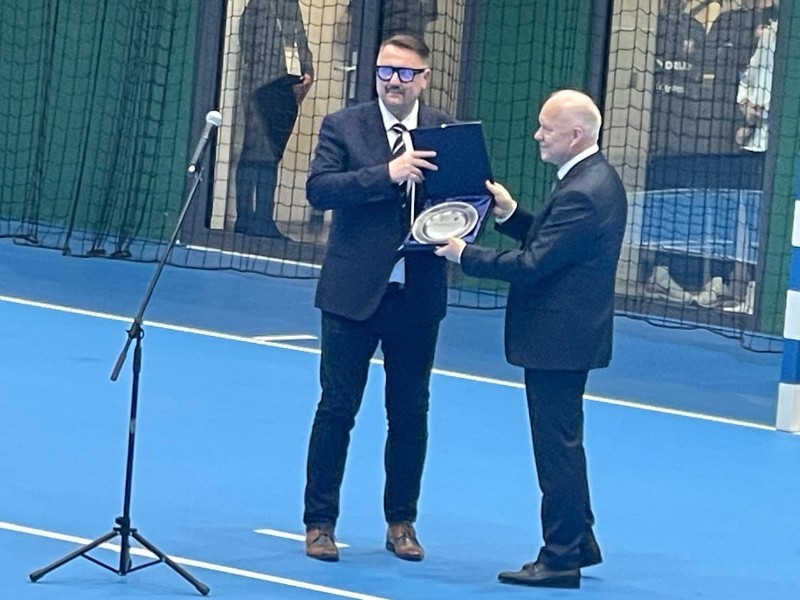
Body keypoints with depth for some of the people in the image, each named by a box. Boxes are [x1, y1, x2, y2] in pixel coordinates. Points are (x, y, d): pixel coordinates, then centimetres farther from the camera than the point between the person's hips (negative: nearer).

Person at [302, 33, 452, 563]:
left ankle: (402, 522, 22)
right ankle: (320, 521, 13)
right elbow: (319, 189, -14)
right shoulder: (343, 126, -2)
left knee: (410, 412, 10)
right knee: (337, 408, 4)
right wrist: (387, 174, -25)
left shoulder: (448, 133, 4)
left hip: (418, 295, 2)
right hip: (354, 291, -2)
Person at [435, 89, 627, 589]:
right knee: (563, 444, 19)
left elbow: (532, 264, -23)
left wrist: (464, 255, -14)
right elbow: (549, 241, 14)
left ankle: (561, 558, 5)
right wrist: (511, 213, 1)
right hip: (570, 335, 11)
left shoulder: (583, 192, -23)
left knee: (558, 447, -2)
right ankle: (579, 542, 28)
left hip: (557, 340, -11)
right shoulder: (597, 178, 10)